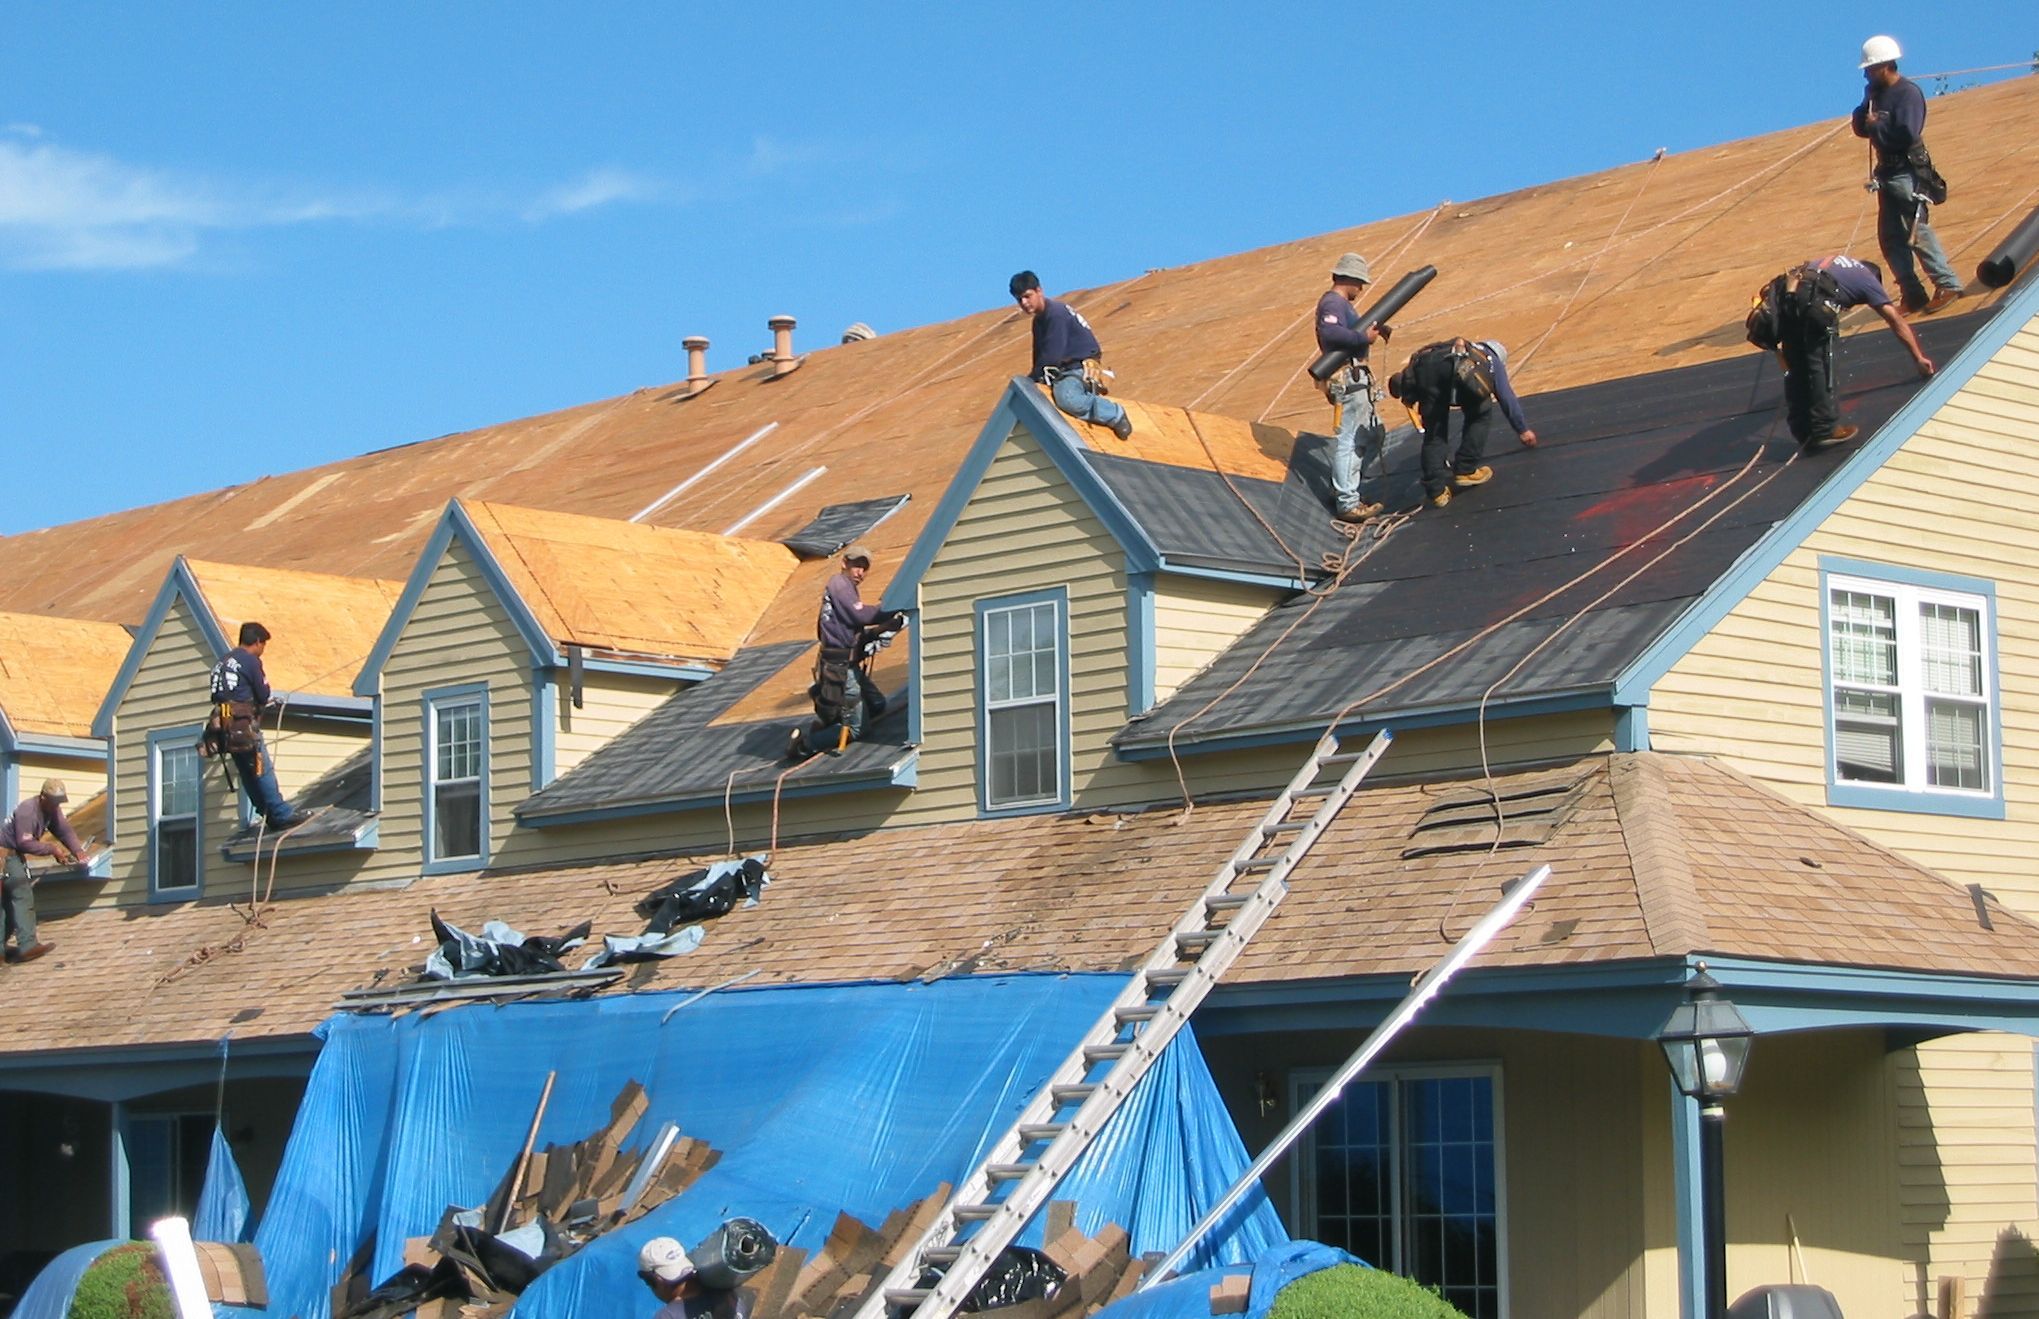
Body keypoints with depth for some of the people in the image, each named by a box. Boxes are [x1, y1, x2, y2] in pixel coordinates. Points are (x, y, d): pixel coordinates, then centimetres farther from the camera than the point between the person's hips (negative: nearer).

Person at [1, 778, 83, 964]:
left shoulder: (52, 809, 4)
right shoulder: (27, 811, -25)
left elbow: (64, 829, -2)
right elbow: (25, 843, -28)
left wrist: (77, 850, -16)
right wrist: (52, 849, -25)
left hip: (15, 854, 10)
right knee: (22, 895, -16)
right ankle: (27, 945, -21)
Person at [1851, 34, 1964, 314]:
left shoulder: (1908, 93, -14)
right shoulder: (1876, 92, 11)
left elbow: (1907, 134, -25)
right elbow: (1861, 128, 12)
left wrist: (1876, 126, -13)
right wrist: (1866, 105, -6)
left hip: (1908, 173, -9)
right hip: (1887, 172, 9)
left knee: (1916, 231, -12)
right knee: (1890, 237, 6)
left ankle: (1948, 284, -6)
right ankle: (1913, 294, 9)